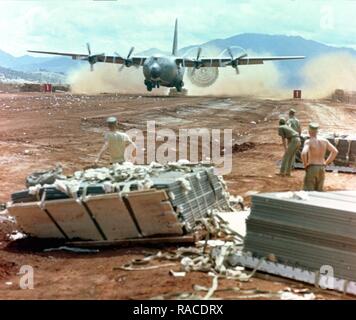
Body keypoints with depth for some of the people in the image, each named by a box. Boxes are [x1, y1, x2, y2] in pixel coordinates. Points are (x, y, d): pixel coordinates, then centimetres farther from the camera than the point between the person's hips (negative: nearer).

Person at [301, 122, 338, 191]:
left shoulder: (308, 142, -13)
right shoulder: (324, 141, 4)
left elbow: (303, 153, -30)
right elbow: (335, 151, 10)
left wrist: (305, 164, -12)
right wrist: (326, 163, 12)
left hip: (311, 169, -5)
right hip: (322, 169, 5)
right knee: (319, 191, 15)